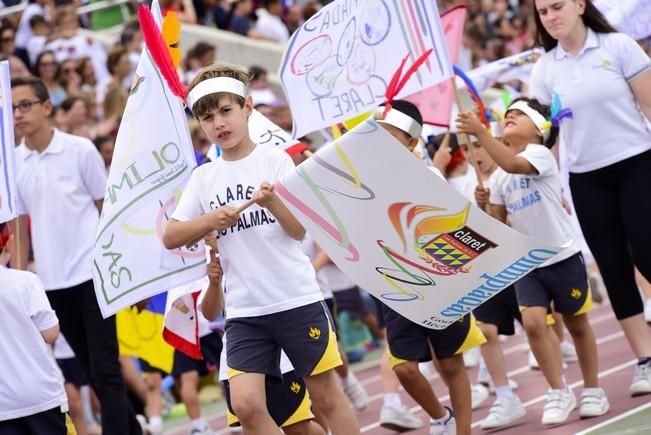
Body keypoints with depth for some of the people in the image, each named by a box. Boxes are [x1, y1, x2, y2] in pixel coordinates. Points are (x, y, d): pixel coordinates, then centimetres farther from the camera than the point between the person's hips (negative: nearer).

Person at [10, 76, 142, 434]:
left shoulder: (80, 150, -4)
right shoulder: (12, 163, 5)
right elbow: (18, 227, 11)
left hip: (92, 273, -4)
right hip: (51, 282, 4)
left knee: (104, 370, -8)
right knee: (93, 372, 10)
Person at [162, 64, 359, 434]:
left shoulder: (275, 160, -2)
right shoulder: (204, 178, 7)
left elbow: (299, 230, -6)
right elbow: (171, 238, 3)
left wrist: (273, 202, -25)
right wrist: (211, 220, -13)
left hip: (298, 299, -2)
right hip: (244, 311, 3)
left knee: (326, 395, 5)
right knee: (246, 404, -9)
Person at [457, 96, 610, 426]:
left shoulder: (540, 154, -11)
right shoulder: (499, 178, 8)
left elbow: (514, 165, -34)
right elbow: (498, 225, 12)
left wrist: (479, 132, -40)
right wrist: (484, 205, -8)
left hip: (563, 257, -4)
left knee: (576, 324, 9)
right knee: (533, 322, -14)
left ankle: (592, 390, 24)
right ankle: (559, 393, -3)